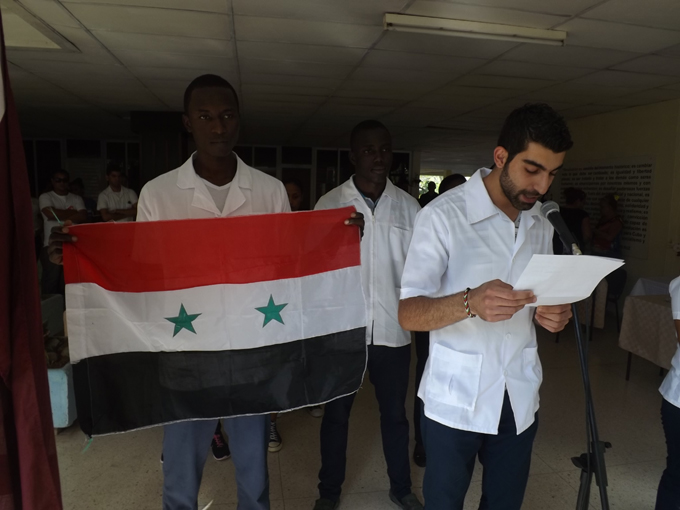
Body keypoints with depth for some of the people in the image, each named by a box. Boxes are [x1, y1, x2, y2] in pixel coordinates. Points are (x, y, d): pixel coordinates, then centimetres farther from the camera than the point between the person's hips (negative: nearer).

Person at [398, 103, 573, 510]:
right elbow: (409, 314, -17)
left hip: (520, 398, 6)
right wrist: (470, 302, -36)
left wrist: (553, 314, -7)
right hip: (455, 400, -5)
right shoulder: (443, 216, -14)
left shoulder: (541, 225, 8)